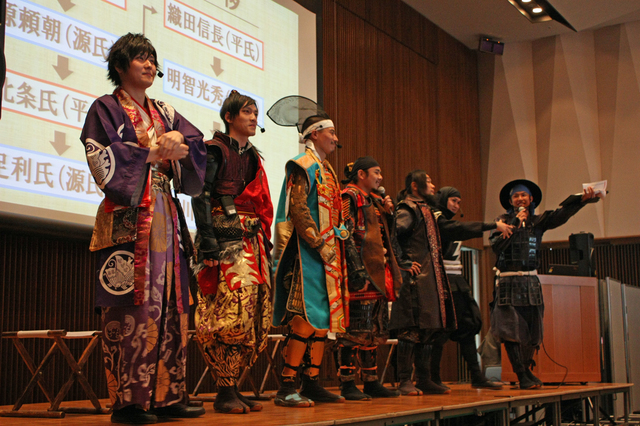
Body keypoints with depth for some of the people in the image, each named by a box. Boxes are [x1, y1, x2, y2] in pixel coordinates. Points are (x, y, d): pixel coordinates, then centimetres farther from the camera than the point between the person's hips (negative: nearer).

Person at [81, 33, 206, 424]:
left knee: (170, 301, 1)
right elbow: (102, 158, -8)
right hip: (128, 216, -6)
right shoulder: (106, 109, 5)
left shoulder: (164, 113, 23)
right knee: (132, 304, -11)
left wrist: (177, 139, -7)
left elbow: (199, 143, 14)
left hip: (166, 215, 6)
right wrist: (152, 153, -9)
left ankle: (167, 395, 5)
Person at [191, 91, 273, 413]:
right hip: (225, 240, -8)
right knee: (231, 313, -14)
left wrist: (265, 243, 16)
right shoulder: (215, 150, 0)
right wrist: (209, 244, -18)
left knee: (256, 315, 2)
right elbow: (200, 197, -9)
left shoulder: (252, 156, 23)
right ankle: (225, 392, -7)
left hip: (252, 242, 8)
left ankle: (233, 387, 7)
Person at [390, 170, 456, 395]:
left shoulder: (425, 210, 23)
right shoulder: (407, 210, -6)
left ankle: (424, 380, 14)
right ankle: (404, 381, -5)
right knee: (411, 329, -9)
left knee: (427, 329, 9)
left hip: (430, 277, 9)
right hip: (415, 276, -9)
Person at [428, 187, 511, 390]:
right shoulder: (436, 219, -8)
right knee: (441, 329, -6)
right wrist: (494, 225, -20)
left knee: (468, 325, 6)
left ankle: (477, 376, 8)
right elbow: (463, 229, -19)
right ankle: (433, 378, 2)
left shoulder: (446, 221, 24)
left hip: (456, 282, 10)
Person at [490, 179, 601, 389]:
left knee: (533, 329, 6)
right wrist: (515, 223, -12)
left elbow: (562, 214, -10)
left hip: (531, 281, 3)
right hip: (508, 283, -2)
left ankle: (527, 369, 27)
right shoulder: (503, 221, 5)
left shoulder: (538, 221, 8)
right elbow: (496, 246, -12)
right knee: (512, 329, -8)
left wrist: (583, 199, -25)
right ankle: (521, 376, -1)